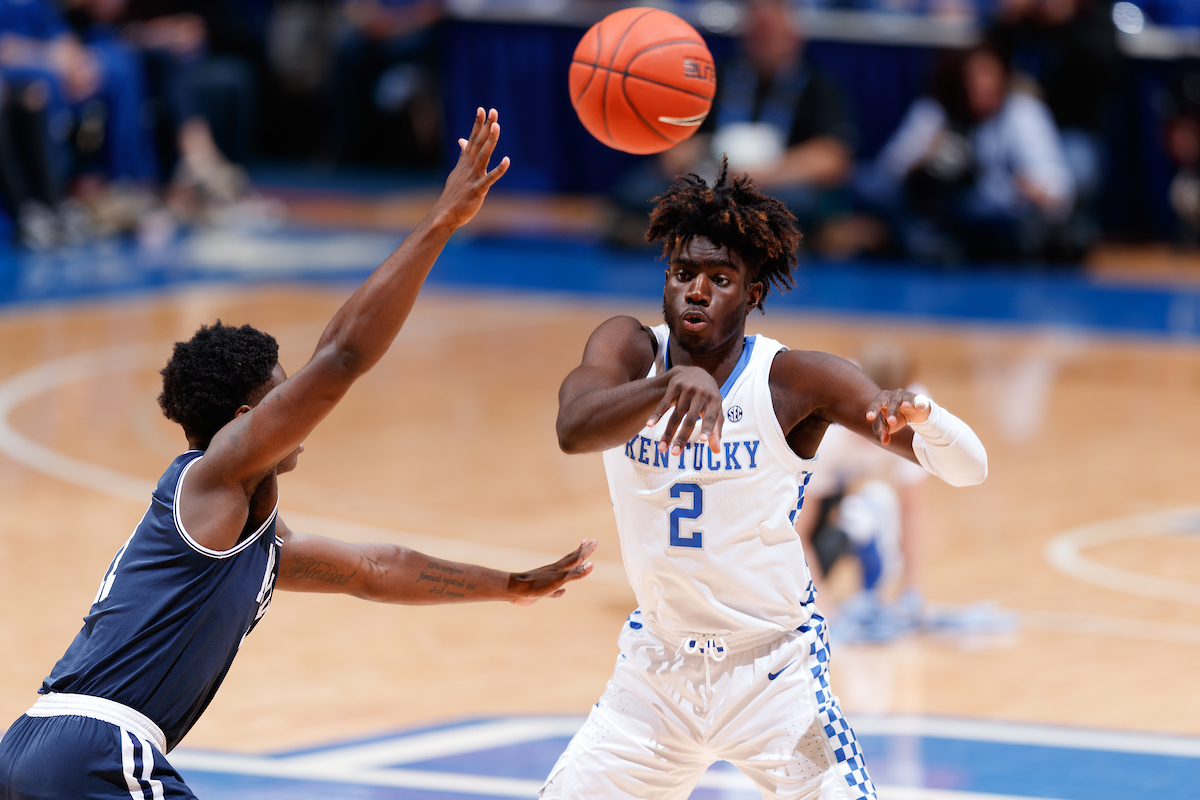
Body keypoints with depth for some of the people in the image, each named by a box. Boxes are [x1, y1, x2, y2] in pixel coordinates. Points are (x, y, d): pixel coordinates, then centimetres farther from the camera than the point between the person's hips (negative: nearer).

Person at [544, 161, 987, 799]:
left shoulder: (796, 381, -14)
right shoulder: (629, 349, -8)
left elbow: (968, 468, -20)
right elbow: (573, 430, -31)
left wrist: (919, 416, -44)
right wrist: (672, 383, -49)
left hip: (773, 673, -2)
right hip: (656, 668, 2)